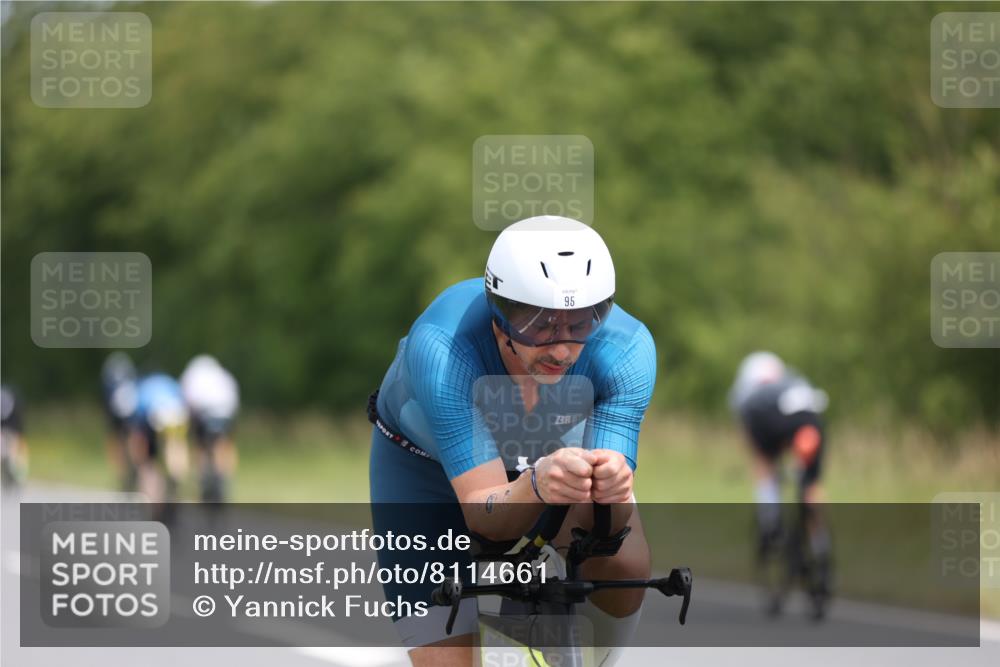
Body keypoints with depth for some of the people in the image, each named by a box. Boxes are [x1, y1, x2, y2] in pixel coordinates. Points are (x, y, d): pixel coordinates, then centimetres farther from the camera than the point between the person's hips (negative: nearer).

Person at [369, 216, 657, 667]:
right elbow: (484, 517, -43)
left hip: (551, 445, 2)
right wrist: (538, 485, -65)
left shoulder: (626, 347, -33)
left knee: (624, 564, -27)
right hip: (428, 463, -2)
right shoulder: (442, 347, -40)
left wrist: (611, 490, -60)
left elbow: (608, 523, -36)